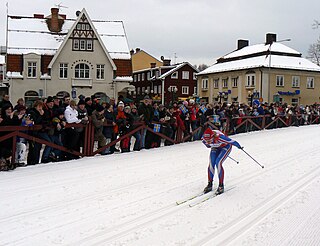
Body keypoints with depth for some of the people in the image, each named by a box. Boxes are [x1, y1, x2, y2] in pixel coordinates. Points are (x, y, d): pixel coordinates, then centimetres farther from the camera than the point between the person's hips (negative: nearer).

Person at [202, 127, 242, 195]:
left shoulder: (219, 137, -43)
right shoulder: (204, 138, -27)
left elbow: (232, 141, -29)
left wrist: (239, 146, -14)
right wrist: (208, 145, 15)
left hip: (226, 146, -5)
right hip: (215, 148, 5)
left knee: (218, 163, -20)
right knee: (211, 164, -8)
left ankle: (221, 186, -9)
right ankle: (210, 185, 8)